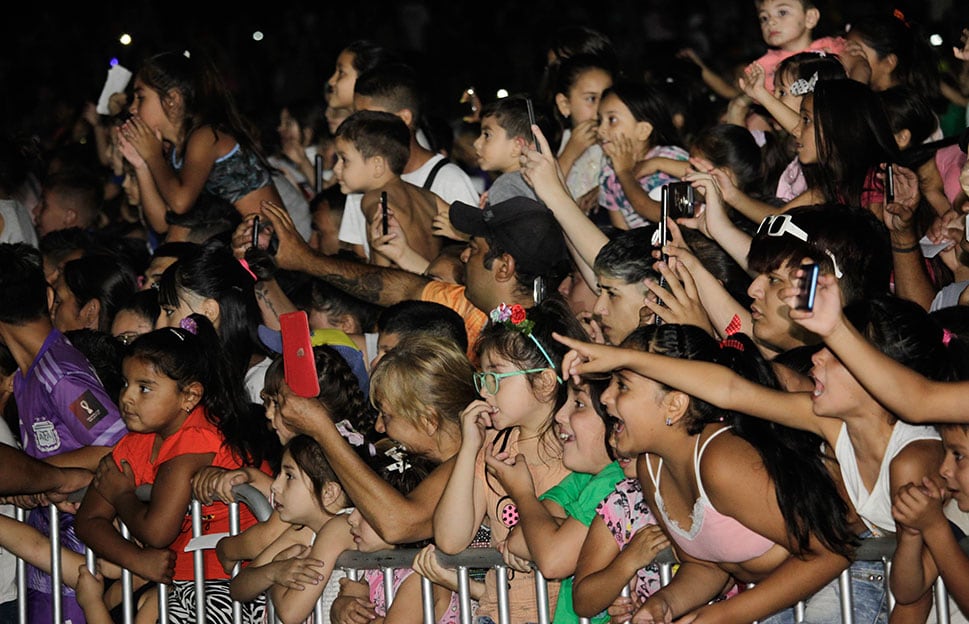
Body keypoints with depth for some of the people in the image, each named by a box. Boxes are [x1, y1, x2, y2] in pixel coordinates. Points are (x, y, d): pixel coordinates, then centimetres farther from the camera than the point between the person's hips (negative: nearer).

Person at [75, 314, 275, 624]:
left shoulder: (197, 438, -17)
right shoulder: (136, 443, 7)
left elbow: (156, 530, -22)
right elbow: (89, 520, 3)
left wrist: (122, 494, -3)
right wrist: (138, 560, -14)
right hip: (176, 569, 8)